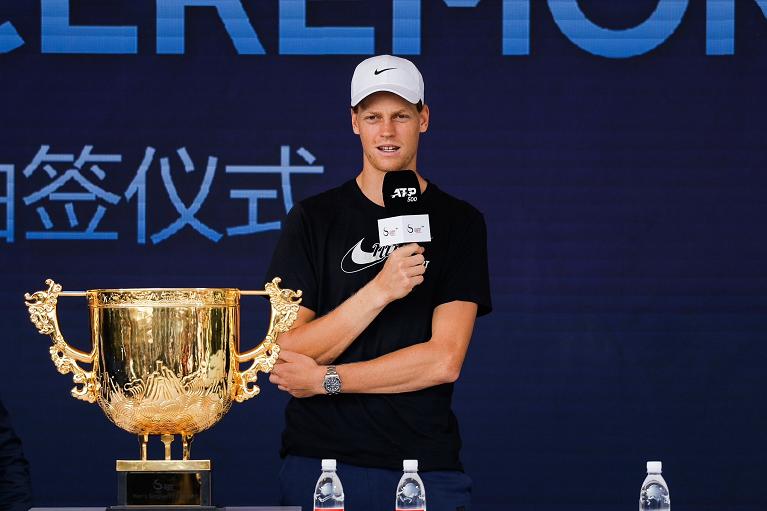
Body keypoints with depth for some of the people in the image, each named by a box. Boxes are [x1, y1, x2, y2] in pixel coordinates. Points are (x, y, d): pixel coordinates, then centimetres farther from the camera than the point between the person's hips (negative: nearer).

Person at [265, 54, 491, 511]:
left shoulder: (458, 223, 4)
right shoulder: (313, 218, 5)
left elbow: (444, 360, -6)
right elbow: (287, 357, -6)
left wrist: (325, 379, -8)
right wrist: (380, 290, -18)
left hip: (427, 468, 0)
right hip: (320, 461, 0)